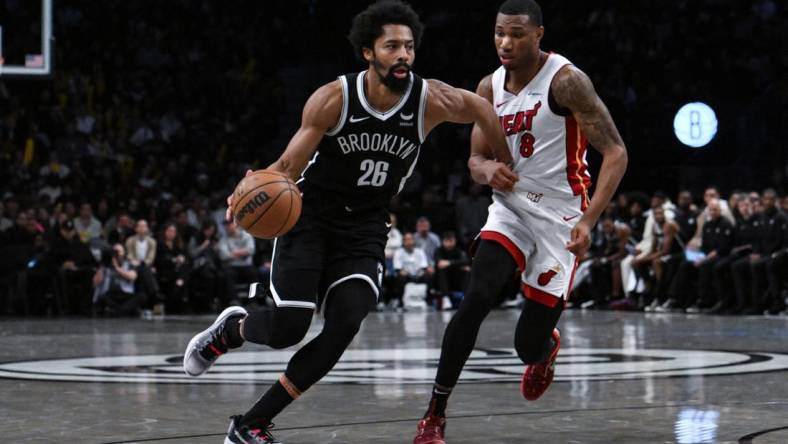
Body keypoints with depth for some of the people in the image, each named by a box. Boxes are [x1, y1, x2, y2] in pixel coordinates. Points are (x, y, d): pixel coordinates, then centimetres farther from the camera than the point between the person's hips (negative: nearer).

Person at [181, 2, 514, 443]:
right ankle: (231, 329, 24)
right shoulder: (333, 99, -17)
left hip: (365, 230, 2)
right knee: (286, 328, -15)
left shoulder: (432, 100, -12)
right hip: (309, 218, -2)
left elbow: (481, 109, 9)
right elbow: (289, 166, -13)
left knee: (344, 327, -18)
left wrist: (505, 167, 12)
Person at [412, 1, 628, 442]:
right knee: (476, 300, -22)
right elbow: (476, 160, 10)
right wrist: (487, 169, -17)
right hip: (511, 207, 4)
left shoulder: (566, 81, -17)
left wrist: (588, 220, -30)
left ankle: (548, 347, 40)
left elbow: (615, 153, -19)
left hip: (559, 215, -4)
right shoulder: (490, 87, 1)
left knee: (529, 344, -1)